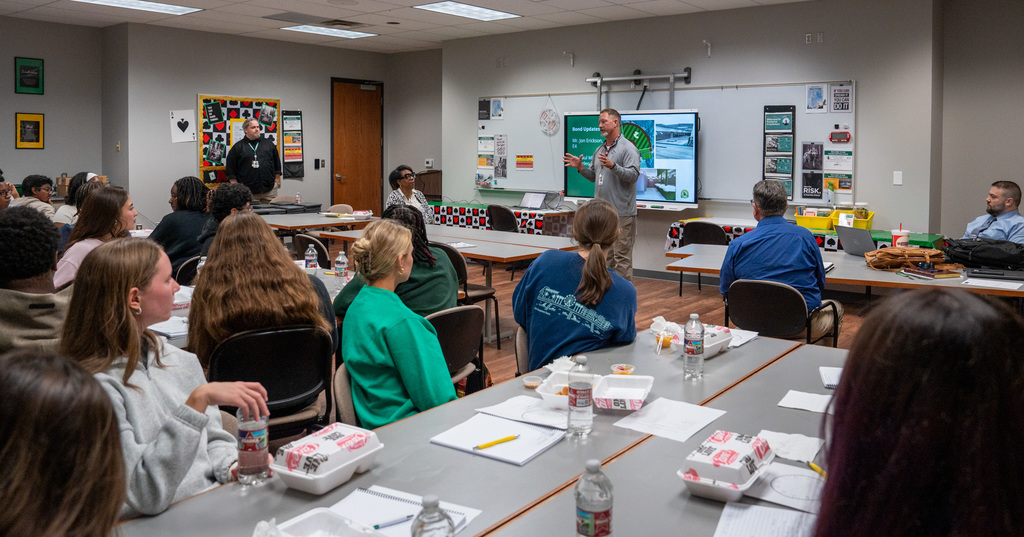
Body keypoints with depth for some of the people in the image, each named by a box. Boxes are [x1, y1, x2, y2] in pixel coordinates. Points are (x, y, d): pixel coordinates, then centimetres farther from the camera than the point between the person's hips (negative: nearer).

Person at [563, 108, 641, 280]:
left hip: (621, 213, -8)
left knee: (622, 256, -6)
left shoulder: (628, 148, -8)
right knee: (606, 256, 14)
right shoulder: (599, 150, 17)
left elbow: (633, 175, -19)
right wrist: (580, 167, 7)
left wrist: (612, 166, -30)